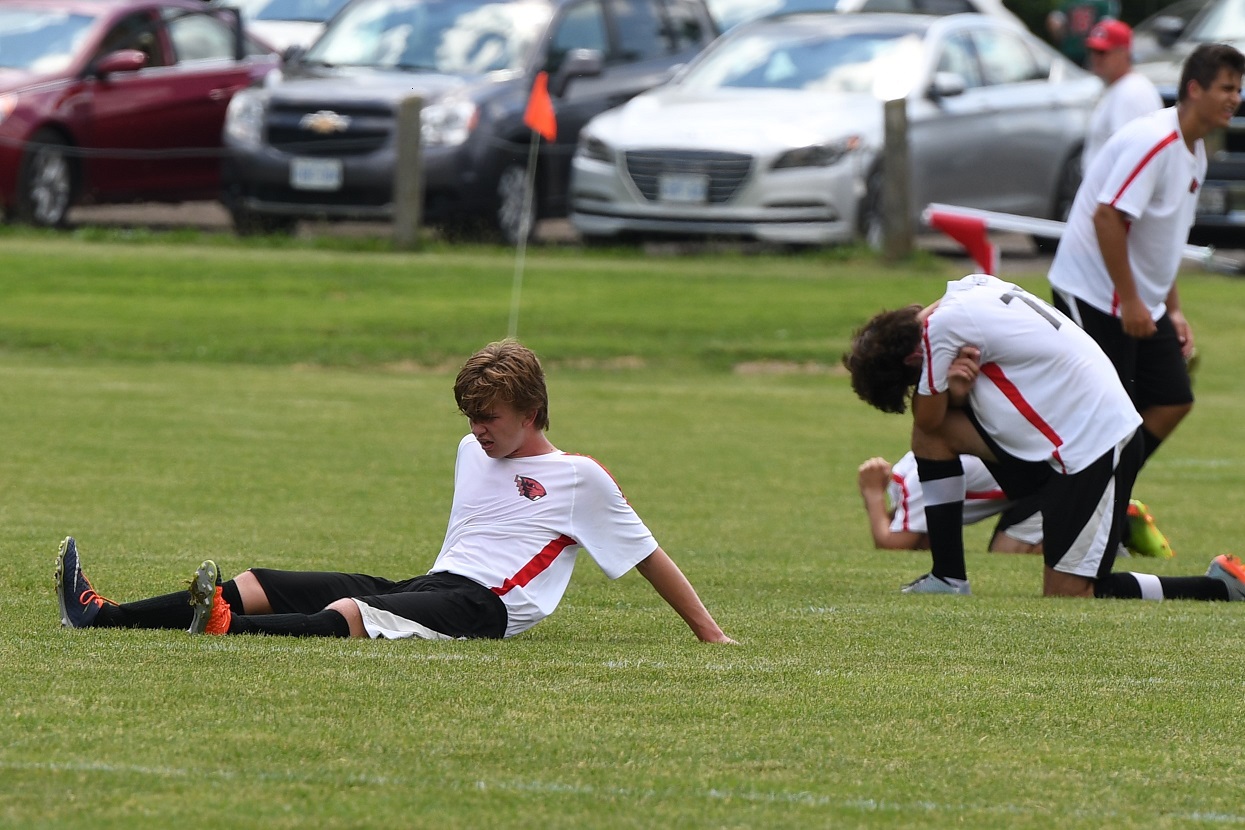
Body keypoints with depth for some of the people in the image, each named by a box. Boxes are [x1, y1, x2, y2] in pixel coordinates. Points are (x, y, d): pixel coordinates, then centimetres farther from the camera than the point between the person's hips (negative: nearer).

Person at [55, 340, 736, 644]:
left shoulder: (579, 479, 4)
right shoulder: (472, 453, 25)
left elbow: (648, 556, 6)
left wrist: (709, 634, 5)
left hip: (482, 606, -8)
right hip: (431, 587, 8)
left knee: (347, 615, -37)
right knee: (262, 586, -8)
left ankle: (225, 627, -65)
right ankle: (101, 617, -19)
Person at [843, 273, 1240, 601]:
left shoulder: (942, 328, -18)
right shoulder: (972, 288, 9)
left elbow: (929, 418, -5)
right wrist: (956, 386, -9)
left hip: (1092, 449, -10)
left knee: (1067, 596, -6)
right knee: (933, 433, 4)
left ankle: (1222, 586, 0)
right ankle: (948, 579, 10)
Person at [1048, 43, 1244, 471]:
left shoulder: (1193, 151, 10)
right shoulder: (1153, 142, -21)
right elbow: (1107, 216, -26)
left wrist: (1172, 309, 15)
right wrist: (1130, 300, -24)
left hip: (1142, 302, 10)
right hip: (1093, 293, -10)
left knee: (1173, 400, 5)